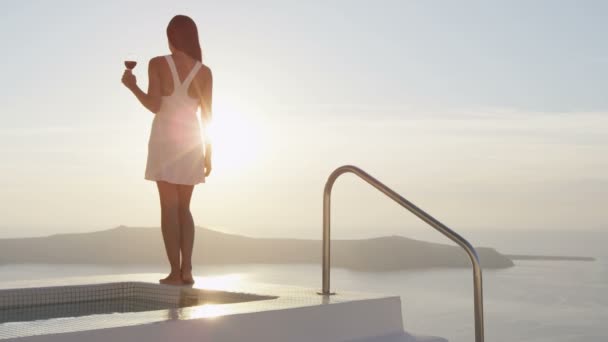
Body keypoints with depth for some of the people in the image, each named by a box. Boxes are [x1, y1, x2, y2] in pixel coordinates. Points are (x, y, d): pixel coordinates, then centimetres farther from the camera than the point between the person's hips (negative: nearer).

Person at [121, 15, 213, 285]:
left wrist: (132, 86, 5)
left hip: (165, 140, -3)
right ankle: (186, 270, 2)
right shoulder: (204, 71, 3)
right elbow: (207, 116, 2)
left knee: (169, 207, 0)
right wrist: (208, 154, 8)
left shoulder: (158, 64, -5)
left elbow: (154, 106, -13)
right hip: (191, 142, 3)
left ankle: (175, 272, -3)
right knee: (183, 207, 11)